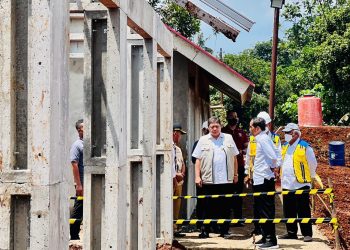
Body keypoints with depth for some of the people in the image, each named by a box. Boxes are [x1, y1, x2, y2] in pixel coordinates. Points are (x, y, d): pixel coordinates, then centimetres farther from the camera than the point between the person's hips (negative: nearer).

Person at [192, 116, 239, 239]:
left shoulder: (228, 138, 10)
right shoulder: (203, 140, 6)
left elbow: (234, 158, 12)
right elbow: (198, 160, 3)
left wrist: (235, 174, 8)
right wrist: (197, 176, -4)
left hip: (226, 179, 1)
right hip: (208, 180, -1)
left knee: (225, 206, 6)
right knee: (207, 207, 2)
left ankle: (224, 231, 13)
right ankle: (205, 231, 8)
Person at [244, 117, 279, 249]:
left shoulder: (263, 139, -15)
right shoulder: (255, 140, 13)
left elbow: (273, 156, -25)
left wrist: (272, 168, -8)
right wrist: (249, 174, 22)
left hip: (265, 180, -10)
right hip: (257, 180, 10)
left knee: (267, 211, -6)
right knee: (259, 211, 16)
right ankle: (265, 237, 25)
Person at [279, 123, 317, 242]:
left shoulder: (305, 147, -7)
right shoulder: (284, 147, 13)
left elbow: (313, 164, 0)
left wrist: (310, 177, 9)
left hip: (301, 184, -7)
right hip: (287, 184, 7)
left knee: (303, 210, -4)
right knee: (288, 210, 11)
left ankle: (307, 233, -1)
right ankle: (291, 232, 20)